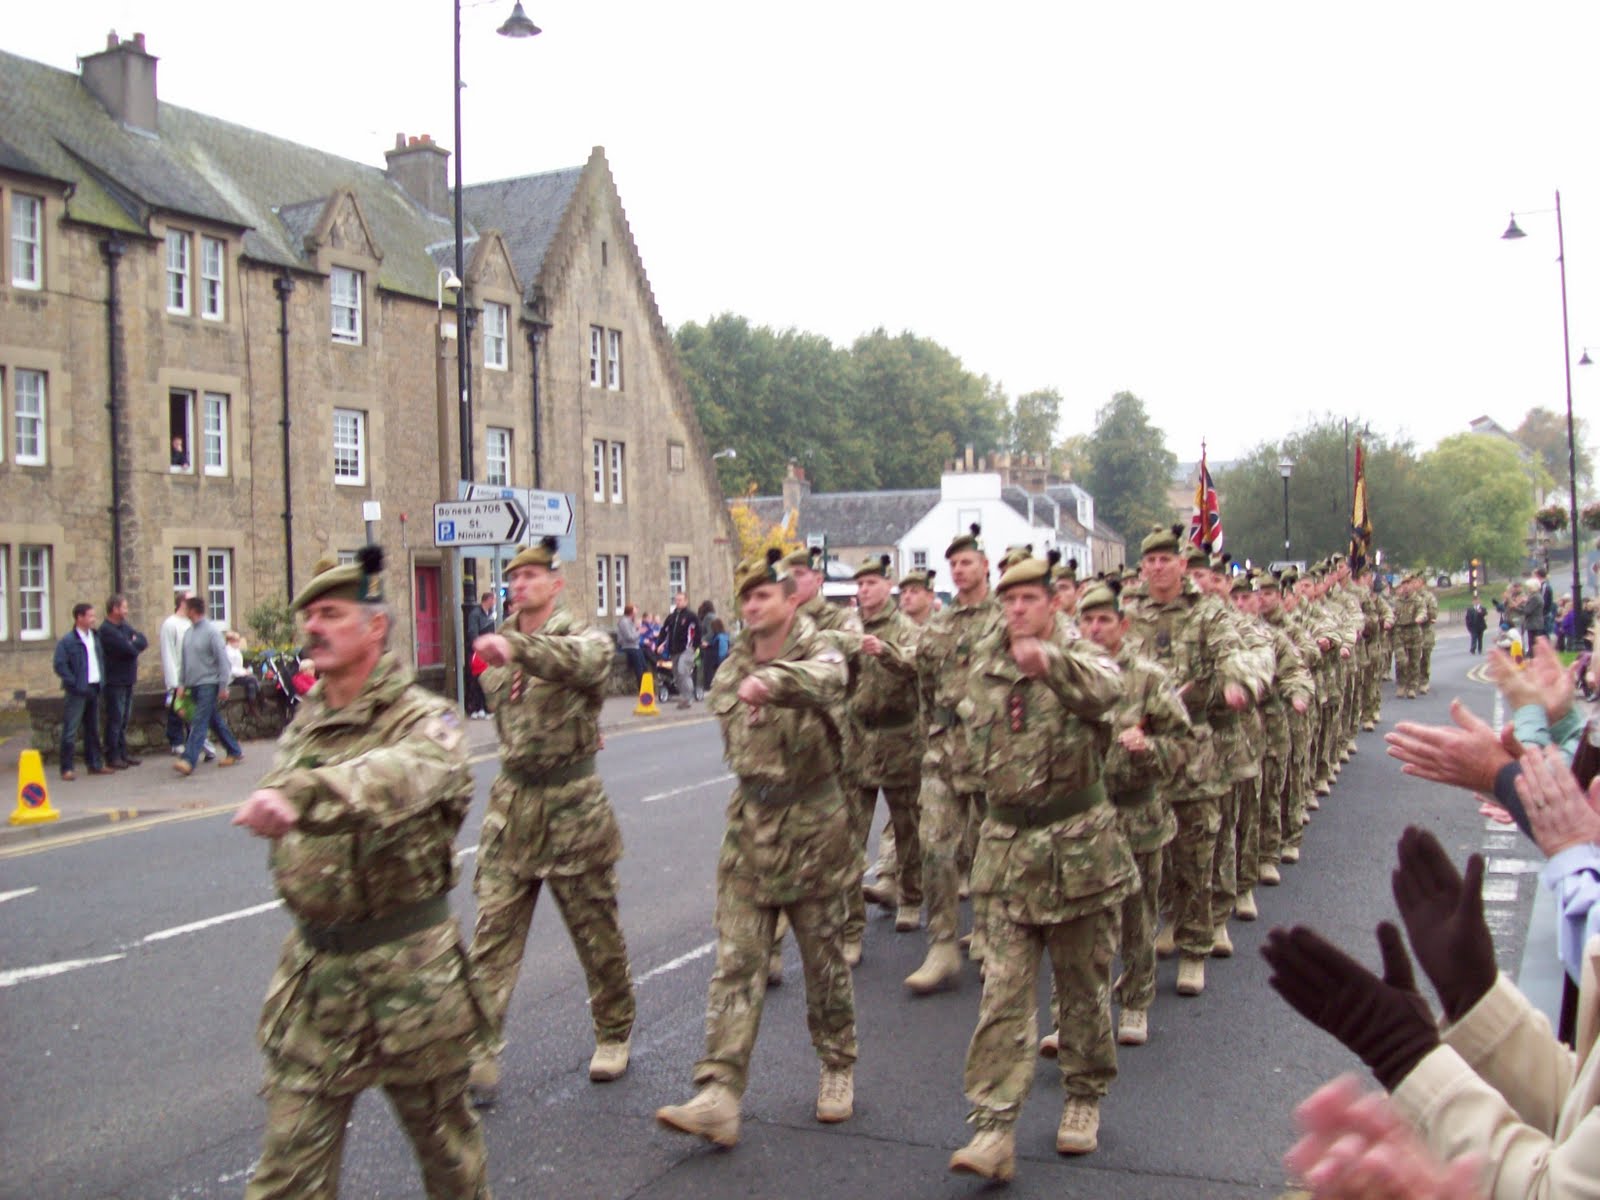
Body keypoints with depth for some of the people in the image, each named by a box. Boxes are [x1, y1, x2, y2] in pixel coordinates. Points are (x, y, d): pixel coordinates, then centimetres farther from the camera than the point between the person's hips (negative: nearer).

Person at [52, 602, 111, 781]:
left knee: (93, 729, 14)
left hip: (94, 689, 7)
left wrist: (102, 680, 9)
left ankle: (95, 764, 22)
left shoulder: (95, 637, 11)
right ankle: (67, 768, -2)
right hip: (78, 692, -7)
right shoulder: (67, 641, -10)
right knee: (70, 731, -5)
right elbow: (60, 666, -14)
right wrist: (75, 684, -18)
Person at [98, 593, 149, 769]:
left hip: (128, 680, 8)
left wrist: (133, 643, -11)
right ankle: (112, 757, 0)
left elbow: (144, 641, 7)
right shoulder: (106, 630, -15)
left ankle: (122, 753, 19)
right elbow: (129, 649, -22)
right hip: (115, 681, -8)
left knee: (124, 720, 13)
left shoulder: (124, 626, 14)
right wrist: (135, 644, -2)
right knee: (115, 720, -5)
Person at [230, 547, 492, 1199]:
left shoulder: (424, 720, -16)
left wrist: (299, 793, -52)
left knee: (442, 1134, 15)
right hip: (311, 969, 5)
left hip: (407, 969, -5)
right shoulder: (305, 718, 7)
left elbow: (401, 775, -40)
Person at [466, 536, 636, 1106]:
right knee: (493, 926, -2)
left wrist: (517, 647, -50)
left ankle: (614, 1034, 26)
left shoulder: (586, 637, -9)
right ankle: (480, 1051, 2)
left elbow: (580, 661, -35)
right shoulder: (497, 644, 8)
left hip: (573, 800, -4)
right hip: (511, 798, 4)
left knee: (595, 925, 8)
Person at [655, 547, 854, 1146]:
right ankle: (719, 1096, -6)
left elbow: (822, 678, -39)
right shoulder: (731, 668, 5)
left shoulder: (817, 653, -13)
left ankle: (837, 1069, 30)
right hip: (749, 826, 4)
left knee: (824, 957, 10)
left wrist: (771, 680, -57)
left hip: (813, 826, -4)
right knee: (735, 963, -3)